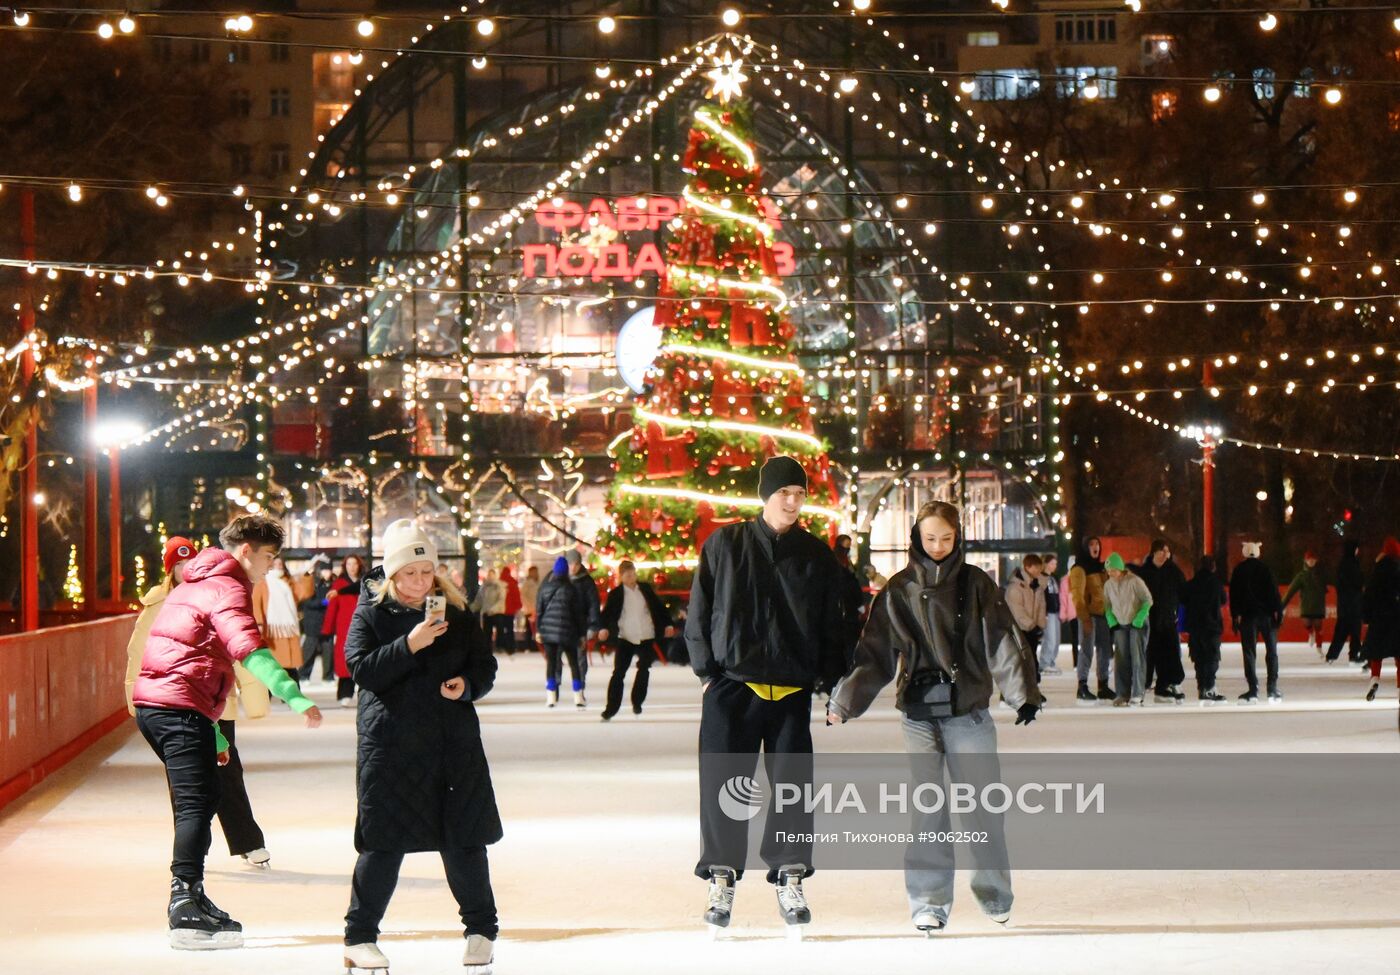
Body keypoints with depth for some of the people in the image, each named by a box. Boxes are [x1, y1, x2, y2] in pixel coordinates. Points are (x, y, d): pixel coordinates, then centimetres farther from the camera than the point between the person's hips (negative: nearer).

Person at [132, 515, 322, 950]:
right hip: (181, 707, -10)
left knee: (200, 800, 19)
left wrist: (213, 734, 31)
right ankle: (186, 912, -21)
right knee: (197, 803, -13)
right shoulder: (227, 588, -8)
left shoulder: (196, 583, 25)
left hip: (152, 702, 10)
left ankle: (191, 899, 24)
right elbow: (249, 650, -25)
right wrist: (295, 697, -35)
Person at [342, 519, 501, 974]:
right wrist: (409, 645, -22)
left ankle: (481, 928, 21)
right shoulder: (371, 612, 0)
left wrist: (468, 685, -10)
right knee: (383, 842, -3)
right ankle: (359, 937, 8)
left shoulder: (456, 612, 8)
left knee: (465, 839, 5)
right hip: (389, 744, -3)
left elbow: (484, 664, 11)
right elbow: (362, 669, -11)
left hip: (454, 742, 3)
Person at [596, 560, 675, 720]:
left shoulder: (646, 589, 5)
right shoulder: (616, 594, -4)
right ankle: (611, 708, -5)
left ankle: (637, 703, 23)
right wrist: (604, 628, -27)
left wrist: (667, 624, 7)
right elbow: (608, 612, -10)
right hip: (625, 638, -3)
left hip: (646, 637, 3)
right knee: (618, 673, -6)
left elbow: (658, 607, 12)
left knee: (644, 670, 7)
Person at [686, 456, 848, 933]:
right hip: (732, 685, -1)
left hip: (792, 690, 1)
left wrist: (832, 682, 5)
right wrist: (706, 671, 0)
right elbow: (699, 612, 7)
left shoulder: (817, 555, 9)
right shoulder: (725, 545, 4)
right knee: (724, 785, -1)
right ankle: (722, 880, 8)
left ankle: (790, 880, 9)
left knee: (793, 783, 0)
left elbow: (832, 625, 14)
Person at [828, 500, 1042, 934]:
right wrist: (844, 699, 1)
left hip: (969, 711, 0)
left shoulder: (976, 585, 4)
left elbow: (1003, 641, -4)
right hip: (919, 713, 0)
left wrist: (1023, 693, -17)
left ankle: (994, 892, 18)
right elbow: (874, 653, 8)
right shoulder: (899, 590, 6)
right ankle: (929, 900, 4)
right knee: (927, 807, -3)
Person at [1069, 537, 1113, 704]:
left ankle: (1103, 686, 17)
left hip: (1103, 614, 8)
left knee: (1105, 650, 10)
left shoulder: (1101, 567, 18)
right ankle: (1082, 688, -9)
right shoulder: (1080, 568, -6)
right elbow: (1077, 594, -13)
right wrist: (1084, 617, -20)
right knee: (1087, 650, -10)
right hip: (1089, 615, -8)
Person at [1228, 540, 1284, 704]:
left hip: (1247, 616, 1)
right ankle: (1273, 689, 1)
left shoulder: (1238, 570, 2)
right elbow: (1273, 590, -6)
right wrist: (1278, 611, -3)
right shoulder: (1265, 568, -3)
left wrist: (1235, 616, 8)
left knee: (1249, 652, 3)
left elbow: (1234, 594, 3)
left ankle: (1253, 691, -3)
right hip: (1266, 615, -1)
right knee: (1271, 652, 6)